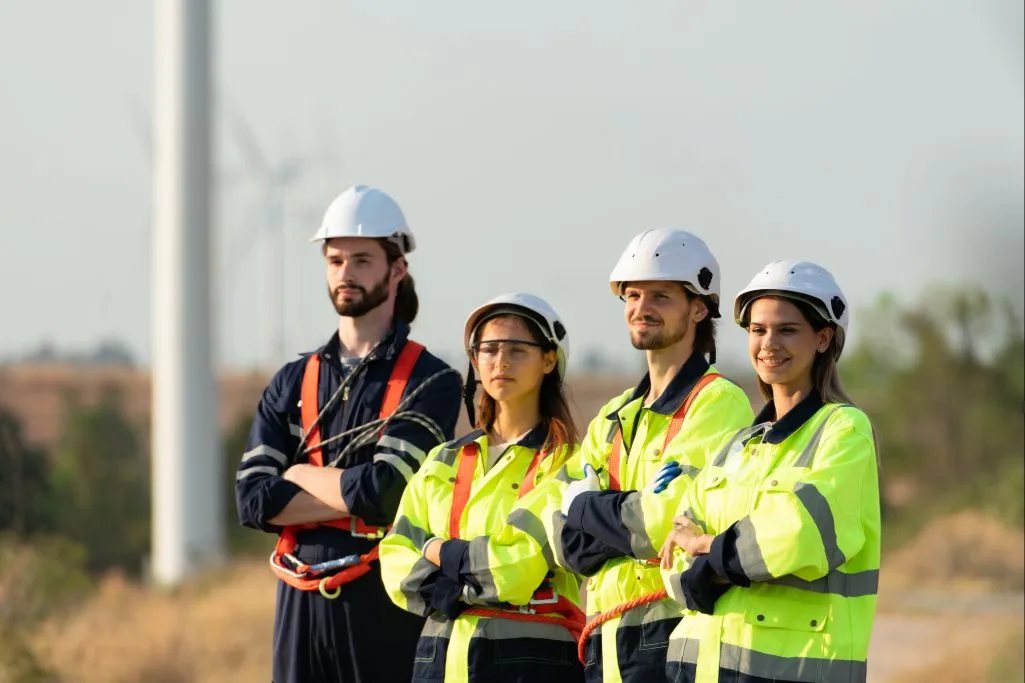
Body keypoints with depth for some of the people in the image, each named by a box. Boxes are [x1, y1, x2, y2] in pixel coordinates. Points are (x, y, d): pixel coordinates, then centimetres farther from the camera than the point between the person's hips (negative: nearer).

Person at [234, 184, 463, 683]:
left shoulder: (430, 382, -1)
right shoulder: (292, 383, 14)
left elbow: (385, 488, -16)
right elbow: (254, 500, 1)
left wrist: (299, 477, -1)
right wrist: (354, 492, -10)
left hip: (386, 600, -5)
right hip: (301, 602, 5)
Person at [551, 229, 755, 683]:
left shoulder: (718, 403, -5)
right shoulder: (612, 420, 19)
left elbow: (668, 524, -17)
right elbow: (569, 543, 7)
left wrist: (584, 507, -2)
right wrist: (629, 517, -11)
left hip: (674, 643, -8)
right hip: (607, 643, 8)